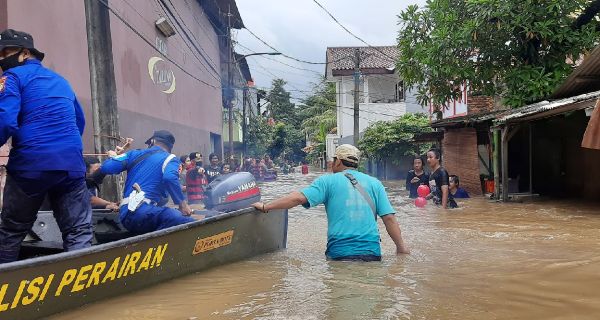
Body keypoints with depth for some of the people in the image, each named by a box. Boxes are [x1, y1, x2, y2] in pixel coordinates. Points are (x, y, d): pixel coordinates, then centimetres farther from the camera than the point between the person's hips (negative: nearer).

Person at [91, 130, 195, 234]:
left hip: (125, 215, 7)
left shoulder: (135, 154, 19)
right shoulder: (170, 158, 5)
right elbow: (169, 178, -17)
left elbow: (106, 167, 11)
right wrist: (182, 203, -8)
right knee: (189, 224, -22)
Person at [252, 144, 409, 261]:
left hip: (339, 253, -2)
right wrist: (401, 247, 8)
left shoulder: (328, 181, 1)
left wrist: (266, 206, -3)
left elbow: (299, 198, -10)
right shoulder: (375, 184, 8)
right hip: (372, 253, 2)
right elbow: (389, 218, 1)